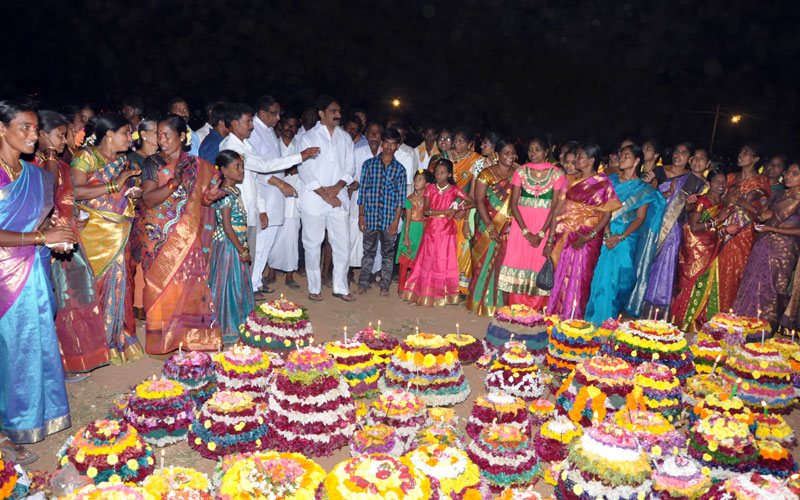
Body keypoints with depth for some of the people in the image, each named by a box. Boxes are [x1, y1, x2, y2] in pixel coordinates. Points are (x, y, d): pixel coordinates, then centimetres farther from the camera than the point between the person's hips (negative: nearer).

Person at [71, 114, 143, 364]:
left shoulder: (123, 161, 14)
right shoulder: (86, 156, -7)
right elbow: (75, 191, -20)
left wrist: (132, 194, 6)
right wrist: (114, 185, -21)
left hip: (119, 232, 6)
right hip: (93, 231, -6)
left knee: (118, 283, 6)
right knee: (96, 283, -4)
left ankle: (118, 338, 18)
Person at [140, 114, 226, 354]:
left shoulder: (198, 166, 5)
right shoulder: (153, 163, 1)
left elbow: (202, 201, 8)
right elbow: (148, 200, -11)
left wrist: (210, 196, -15)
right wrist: (173, 184, -24)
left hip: (188, 237, 1)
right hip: (159, 236, -1)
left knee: (188, 283, -1)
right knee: (161, 283, 0)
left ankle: (187, 335, 12)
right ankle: (163, 340, 13)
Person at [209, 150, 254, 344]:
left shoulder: (235, 191, 11)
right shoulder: (226, 194, -17)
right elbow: (227, 226, -20)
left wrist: (244, 248, 14)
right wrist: (242, 251, -17)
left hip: (236, 245, 9)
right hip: (227, 245, -9)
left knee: (238, 284, 15)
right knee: (228, 285, 0)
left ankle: (237, 324, 27)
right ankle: (226, 330, 11)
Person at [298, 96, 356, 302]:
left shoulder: (345, 137, 12)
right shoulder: (309, 137, 0)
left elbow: (350, 166, 9)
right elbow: (305, 170, -6)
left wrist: (337, 187, -9)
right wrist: (324, 193, -12)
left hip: (338, 198, 4)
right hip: (314, 200, -3)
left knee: (343, 244, 4)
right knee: (313, 244, 3)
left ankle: (340, 287, 16)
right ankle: (314, 288, 15)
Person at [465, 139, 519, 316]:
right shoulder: (486, 174, -2)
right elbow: (479, 201, -8)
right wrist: (490, 227, -15)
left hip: (510, 228, 3)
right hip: (489, 226, -3)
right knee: (486, 262, 0)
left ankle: (501, 303, 13)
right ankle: (483, 303, 14)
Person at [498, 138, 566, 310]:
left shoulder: (557, 173, 1)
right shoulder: (521, 171, 5)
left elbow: (555, 206, -3)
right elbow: (513, 203, 0)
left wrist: (541, 233, -12)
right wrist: (525, 231, -9)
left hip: (545, 224, -1)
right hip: (521, 223, 1)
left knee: (540, 264, -1)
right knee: (518, 262, 0)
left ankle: (536, 311, 11)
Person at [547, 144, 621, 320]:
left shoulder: (603, 182, -3)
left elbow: (607, 214, -9)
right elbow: (559, 209, 11)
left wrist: (590, 236, -19)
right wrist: (552, 236, 4)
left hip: (586, 239, -5)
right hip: (564, 237, 5)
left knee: (578, 279, -1)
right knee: (559, 277, 8)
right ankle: (554, 317, 19)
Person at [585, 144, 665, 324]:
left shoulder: (643, 189, 4)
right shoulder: (611, 180, 10)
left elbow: (640, 218, -2)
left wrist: (620, 237, -15)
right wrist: (607, 233, -13)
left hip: (626, 238, -1)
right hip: (605, 236, 1)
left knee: (618, 278, -3)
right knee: (600, 275, -2)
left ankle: (608, 320, 9)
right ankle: (593, 319, 9)